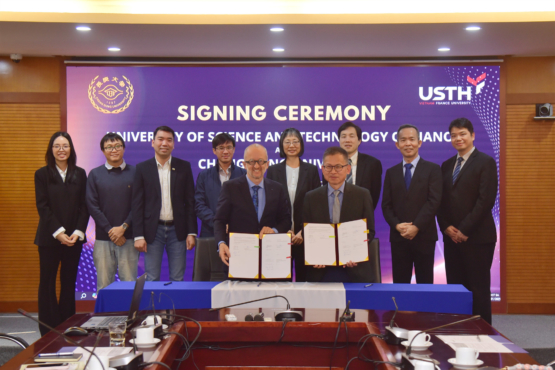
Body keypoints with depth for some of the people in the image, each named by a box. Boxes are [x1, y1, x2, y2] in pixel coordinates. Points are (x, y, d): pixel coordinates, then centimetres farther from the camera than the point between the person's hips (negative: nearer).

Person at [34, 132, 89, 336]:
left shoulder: (80, 174, 7)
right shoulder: (42, 174, 1)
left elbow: (84, 206, 3)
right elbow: (42, 206, -5)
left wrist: (78, 232, -9)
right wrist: (59, 232, -14)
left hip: (74, 237, 2)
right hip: (49, 237, -2)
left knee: (69, 282, 7)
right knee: (47, 282, 1)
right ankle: (48, 331, 8)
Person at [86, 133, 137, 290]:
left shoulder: (134, 172, 6)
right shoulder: (95, 174, 8)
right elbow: (92, 206, 2)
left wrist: (123, 227, -9)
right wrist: (110, 230, -6)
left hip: (128, 237, -1)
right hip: (103, 238, 1)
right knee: (104, 286, 3)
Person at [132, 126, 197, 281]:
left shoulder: (184, 167, 5)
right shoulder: (142, 168, 3)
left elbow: (190, 202, 4)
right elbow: (137, 204, 1)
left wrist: (192, 232, -1)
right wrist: (138, 235, -6)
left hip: (177, 230, 1)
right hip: (153, 230, -1)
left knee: (178, 279, 5)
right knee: (151, 279, 4)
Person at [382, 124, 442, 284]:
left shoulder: (432, 169, 3)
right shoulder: (391, 172, 13)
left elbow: (434, 201, -7)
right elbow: (386, 205, 8)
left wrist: (416, 226, -15)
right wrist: (397, 225, -10)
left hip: (424, 236, -2)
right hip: (398, 237, 2)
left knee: (425, 282, 3)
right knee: (399, 283, 4)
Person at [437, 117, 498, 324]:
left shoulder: (485, 162, -3)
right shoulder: (447, 165, 16)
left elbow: (486, 200, -11)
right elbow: (441, 200, 13)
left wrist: (465, 230, -14)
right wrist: (446, 227, -3)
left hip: (477, 237, -6)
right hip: (452, 236, 6)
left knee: (478, 288, -1)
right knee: (455, 286, 7)